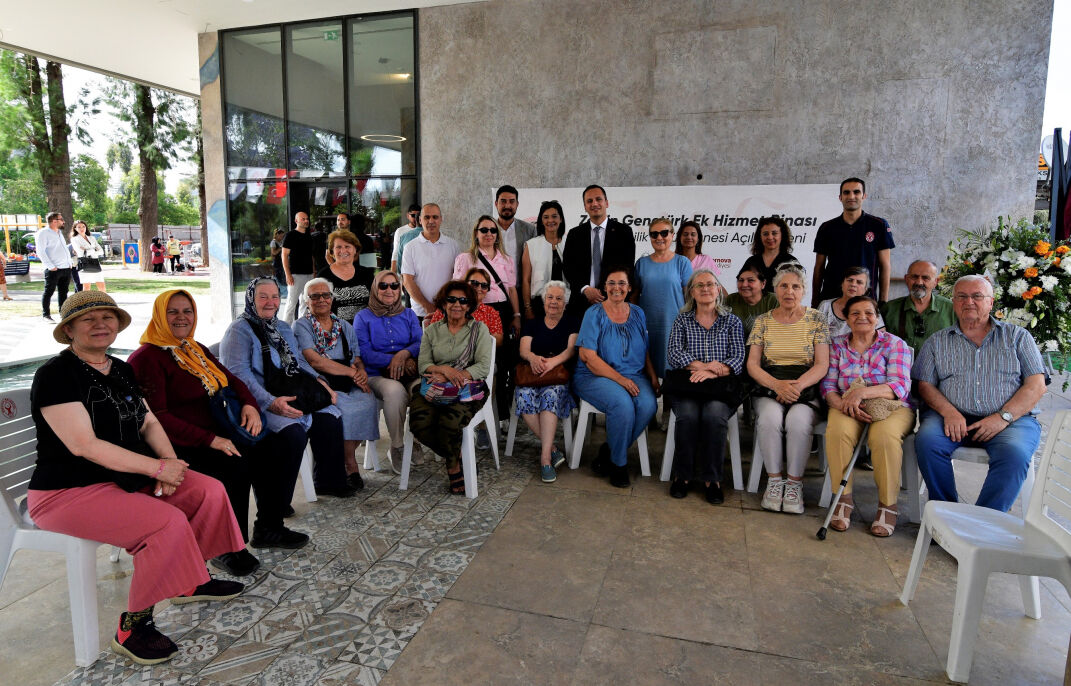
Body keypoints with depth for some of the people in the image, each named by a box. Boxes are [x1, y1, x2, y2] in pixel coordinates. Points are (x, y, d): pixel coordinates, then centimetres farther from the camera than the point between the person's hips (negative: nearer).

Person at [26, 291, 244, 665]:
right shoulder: (56, 375, -15)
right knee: (169, 522, -28)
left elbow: (148, 423, 11)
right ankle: (133, 626, -9)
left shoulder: (120, 370, 11)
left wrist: (170, 461, -9)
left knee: (210, 490, -5)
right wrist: (157, 467, -22)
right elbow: (84, 445, -23)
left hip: (130, 476, 8)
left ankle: (191, 580, 16)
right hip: (70, 491, -8)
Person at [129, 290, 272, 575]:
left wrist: (249, 404, -6)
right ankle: (226, 550, -16)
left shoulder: (197, 350, 16)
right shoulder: (147, 358, -10)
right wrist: (210, 440, -24)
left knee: (268, 453, -11)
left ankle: (269, 527, 3)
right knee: (235, 465, -29)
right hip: (180, 446, -8)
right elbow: (156, 417, -17)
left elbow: (230, 379, 18)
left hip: (215, 436, 8)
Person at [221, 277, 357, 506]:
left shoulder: (283, 327, 20)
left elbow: (299, 360, 22)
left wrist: (320, 382, 2)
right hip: (259, 402, -7)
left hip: (289, 396, 7)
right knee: (293, 433, -31)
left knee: (330, 417, -12)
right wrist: (271, 403, -29)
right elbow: (238, 374, -17)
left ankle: (328, 482, 6)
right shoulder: (239, 330, -5)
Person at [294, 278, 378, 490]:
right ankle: (350, 465, -14)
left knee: (368, 402, -27)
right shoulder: (301, 326, 4)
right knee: (343, 408, -33)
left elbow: (358, 359, 14)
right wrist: (351, 371, -13)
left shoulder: (345, 326, 20)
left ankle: (346, 455, -9)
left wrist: (362, 373, -11)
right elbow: (315, 361, -10)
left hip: (349, 384, 4)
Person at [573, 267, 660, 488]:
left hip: (634, 375, 5)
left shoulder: (638, 314, 14)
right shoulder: (594, 314, -2)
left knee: (648, 404, -27)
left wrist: (653, 376, 1)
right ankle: (619, 464, -8)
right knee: (623, 404, -33)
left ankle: (608, 453, -6)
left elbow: (644, 352, 20)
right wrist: (620, 379, -17)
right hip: (595, 377, -4)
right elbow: (588, 356, -11)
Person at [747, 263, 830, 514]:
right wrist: (777, 385, -15)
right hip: (769, 390, 1)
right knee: (770, 417, -32)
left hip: (806, 392, -1)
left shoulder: (816, 320, 6)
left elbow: (822, 365, -1)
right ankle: (774, 480, -15)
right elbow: (752, 365, 3)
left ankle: (795, 482, -15)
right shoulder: (763, 321, 9)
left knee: (798, 419, -33)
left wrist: (797, 385, -18)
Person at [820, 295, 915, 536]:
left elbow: (900, 386, -12)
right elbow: (828, 386, 1)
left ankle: (887, 505, -18)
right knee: (837, 431, -32)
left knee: (884, 435, -35)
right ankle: (843, 499, -18)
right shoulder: (837, 345, 8)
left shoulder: (895, 344, 1)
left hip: (892, 407, -1)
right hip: (848, 409, 2)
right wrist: (843, 404, -22)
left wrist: (863, 392, -29)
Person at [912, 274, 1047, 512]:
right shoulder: (937, 342, 17)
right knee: (927, 440, -31)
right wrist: (949, 412, -13)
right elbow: (925, 385, 8)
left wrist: (1003, 417, -11)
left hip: (1011, 419, 0)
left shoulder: (1017, 336, 14)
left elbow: (1037, 385, 5)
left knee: (1014, 452, -33)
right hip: (954, 418, 1)